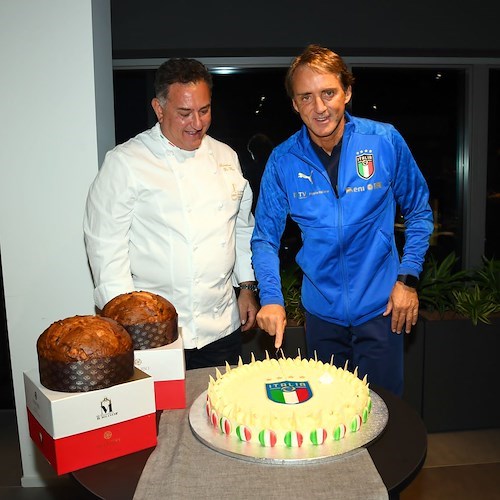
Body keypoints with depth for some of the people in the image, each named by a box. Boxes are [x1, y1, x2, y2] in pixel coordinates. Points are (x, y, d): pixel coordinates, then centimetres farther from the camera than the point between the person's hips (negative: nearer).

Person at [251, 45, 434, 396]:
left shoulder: (386, 141, -9)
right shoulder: (283, 160, -7)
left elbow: (419, 211, 2)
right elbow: (265, 237, -3)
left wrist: (408, 277, -6)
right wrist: (271, 297, -17)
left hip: (379, 306, -1)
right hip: (321, 310, 2)